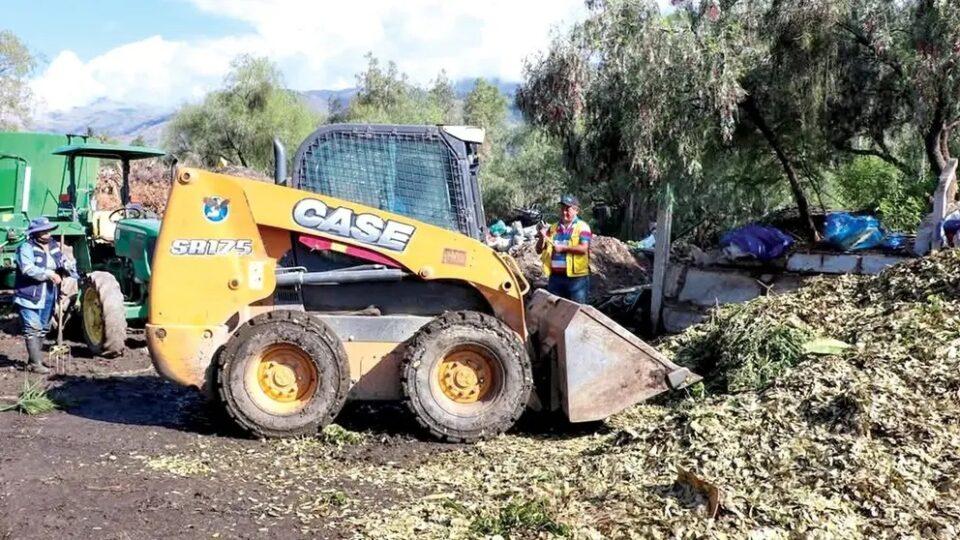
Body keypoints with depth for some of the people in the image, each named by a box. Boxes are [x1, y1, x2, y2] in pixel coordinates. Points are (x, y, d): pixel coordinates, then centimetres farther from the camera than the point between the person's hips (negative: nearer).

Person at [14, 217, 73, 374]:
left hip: (49, 296, 8)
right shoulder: (27, 248, -11)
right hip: (30, 296, -8)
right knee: (33, 329, -8)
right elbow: (27, 269, -24)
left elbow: (63, 262, 24)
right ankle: (35, 364, -6)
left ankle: (34, 360, 27)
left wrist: (66, 269, 2)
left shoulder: (54, 246, 11)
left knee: (42, 329, 15)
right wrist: (49, 274, -28)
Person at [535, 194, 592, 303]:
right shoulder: (553, 228, 12)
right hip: (555, 277, 5)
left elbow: (583, 248, -14)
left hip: (576, 277, -5)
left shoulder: (582, 227, -1)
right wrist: (542, 237, -9)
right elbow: (539, 250, 11)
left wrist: (563, 248, -21)